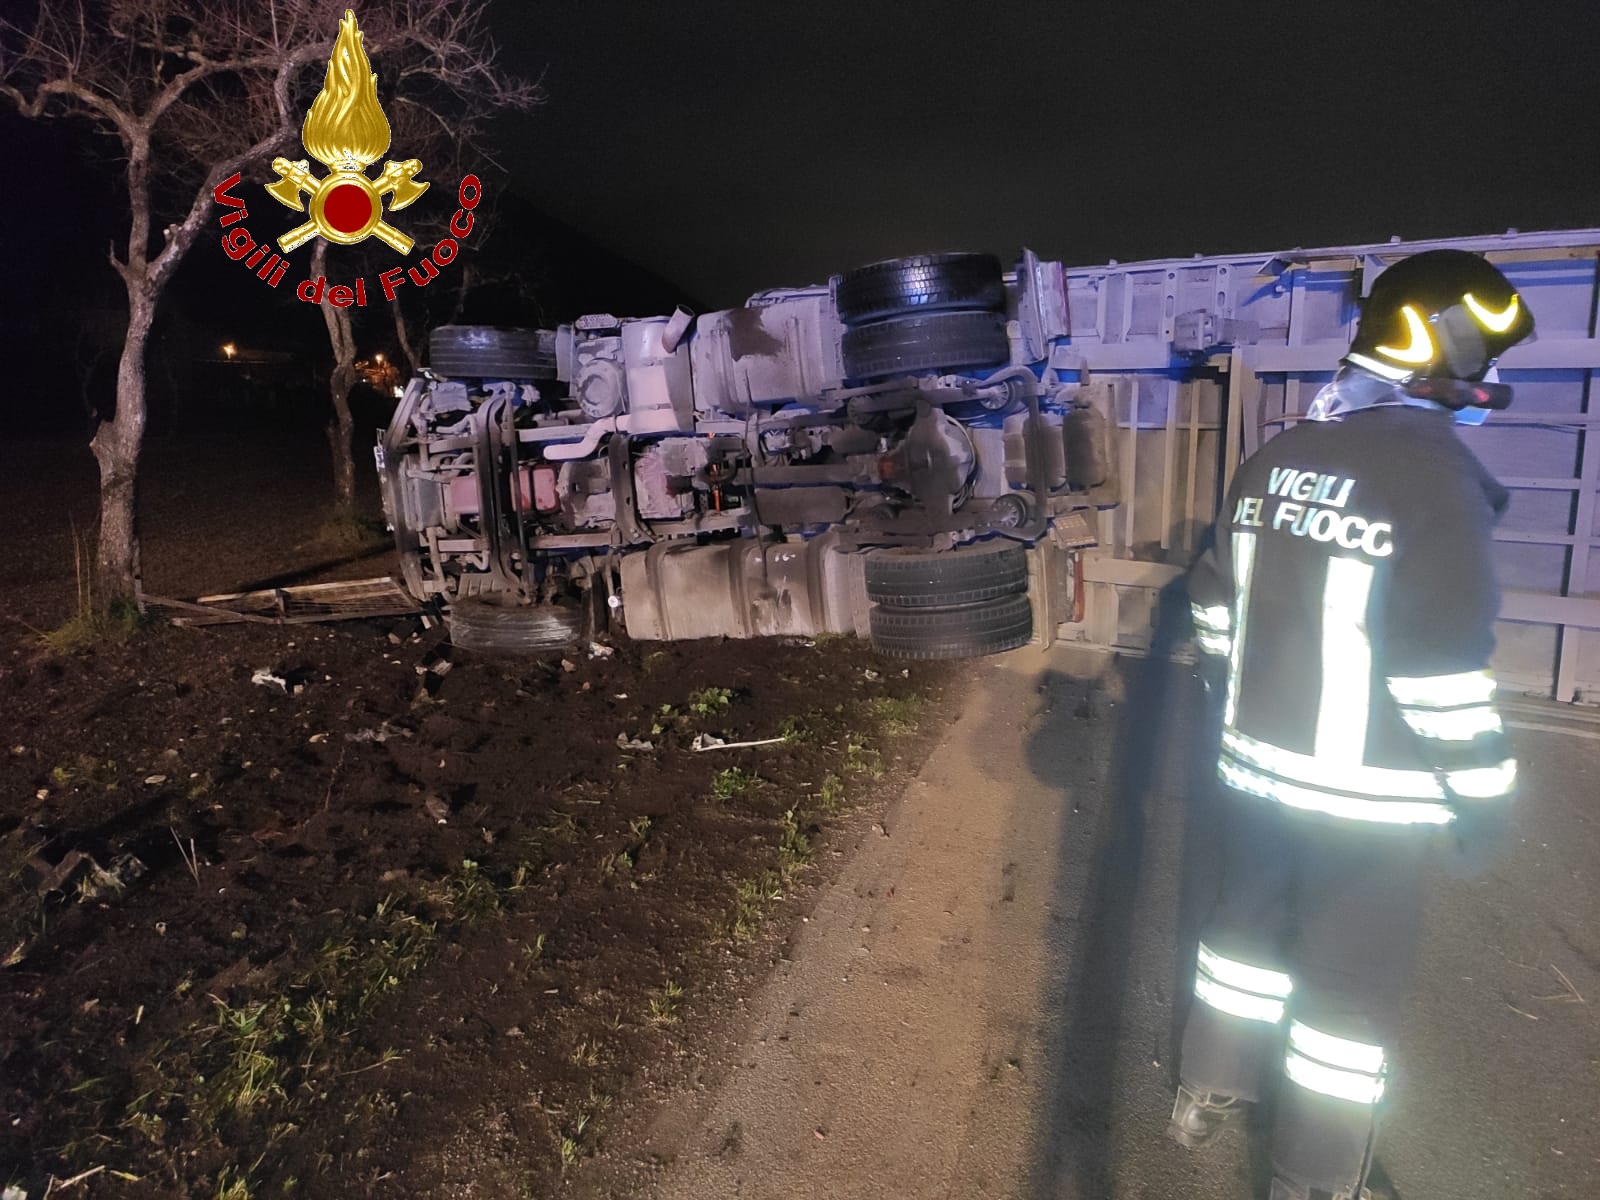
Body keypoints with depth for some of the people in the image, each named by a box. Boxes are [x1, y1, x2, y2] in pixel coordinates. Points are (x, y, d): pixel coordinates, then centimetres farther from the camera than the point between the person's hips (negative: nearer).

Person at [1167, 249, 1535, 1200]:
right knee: (1354, 979, 11)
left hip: (1258, 763, 6)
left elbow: (1217, 605, 9)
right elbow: (1447, 670, -20)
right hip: (1367, 791, -6)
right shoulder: (1435, 477, -20)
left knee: (1253, 919, 23)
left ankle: (1211, 1093, 41)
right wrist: (1483, 795, -7)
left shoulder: (1275, 460, 3)